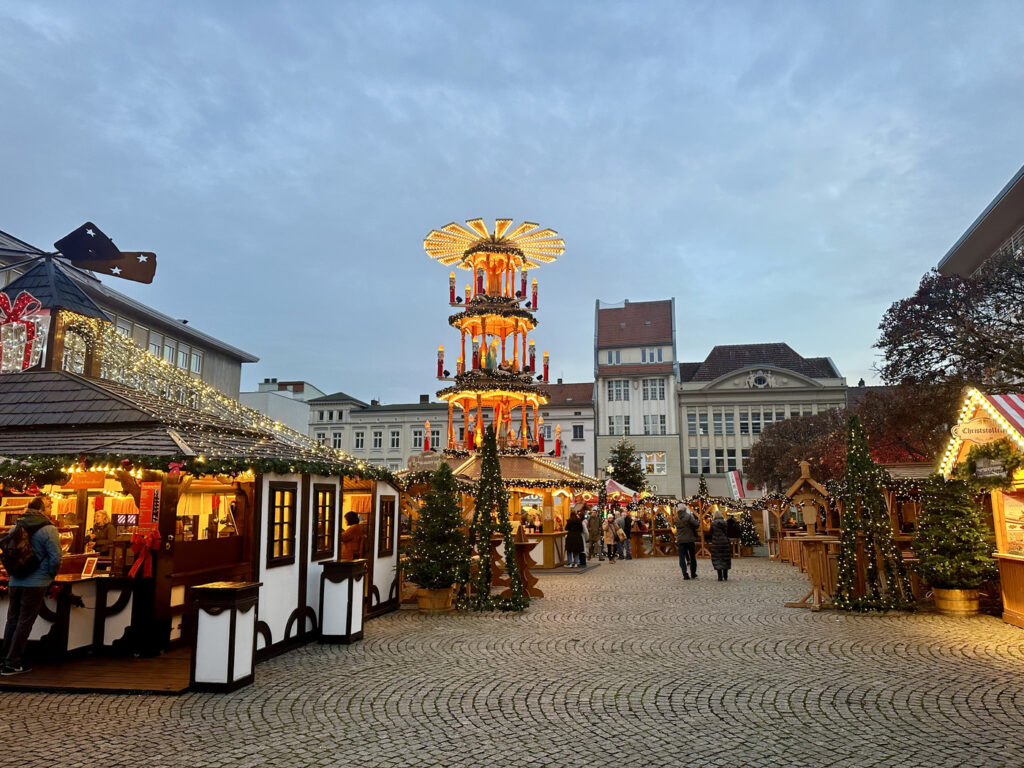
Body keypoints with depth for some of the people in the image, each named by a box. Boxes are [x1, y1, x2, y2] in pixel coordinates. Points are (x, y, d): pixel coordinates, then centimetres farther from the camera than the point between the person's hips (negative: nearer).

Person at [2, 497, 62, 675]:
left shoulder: (17, 526, 4)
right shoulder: (48, 529, -13)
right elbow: (55, 558, -15)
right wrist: (50, 575, 3)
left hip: (15, 581, 5)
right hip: (36, 582, -5)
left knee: (12, 619, 15)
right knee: (25, 622, 2)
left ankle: (6, 659, 21)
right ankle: (13, 663, 5)